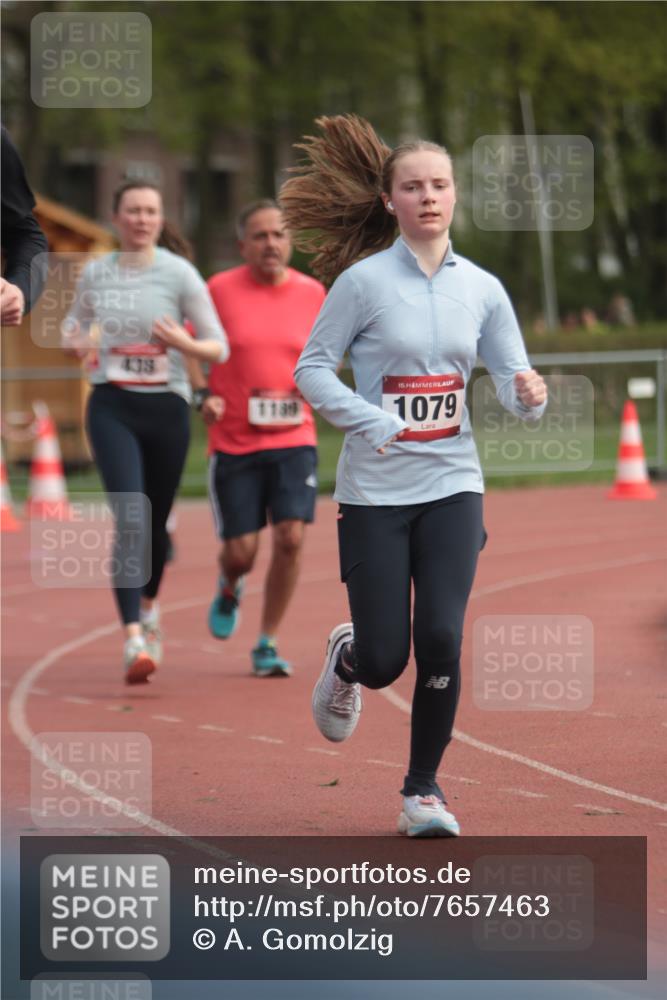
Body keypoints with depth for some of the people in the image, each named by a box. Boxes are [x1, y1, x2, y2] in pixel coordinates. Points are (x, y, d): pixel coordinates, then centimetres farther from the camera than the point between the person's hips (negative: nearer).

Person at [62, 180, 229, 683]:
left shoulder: (179, 274, -4)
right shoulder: (95, 273, 4)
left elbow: (219, 347, -2)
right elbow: (78, 320, 24)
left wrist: (182, 342, -22)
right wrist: (74, 340, 0)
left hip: (166, 407, 0)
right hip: (112, 407, 0)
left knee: (156, 523, 13)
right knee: (129, 518, -17)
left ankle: (149, 605, 44)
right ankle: (135, 641, -23)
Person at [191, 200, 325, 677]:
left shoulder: (313, 293, 4)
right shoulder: (220, 290, -4)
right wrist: (205, 395, -10)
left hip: (294, 440, 2)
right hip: (234, 441, -1)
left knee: (291, 538, -13)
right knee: (241, 551, -1)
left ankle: (268, 644, 2)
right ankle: (230, 588, 38)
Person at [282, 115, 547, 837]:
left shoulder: (482, 289, 5)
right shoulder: (364, 280, -6)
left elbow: (512, 381, 6)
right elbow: (312, 368, -3)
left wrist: (528, 394, -18)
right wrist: (374, 423, -17)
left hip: (452, 485, 2)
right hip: (375, 491, -2)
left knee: (441, 640, -12)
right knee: (384, 660, -3)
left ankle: (423, 791, 6)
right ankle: (345, 657, 36)